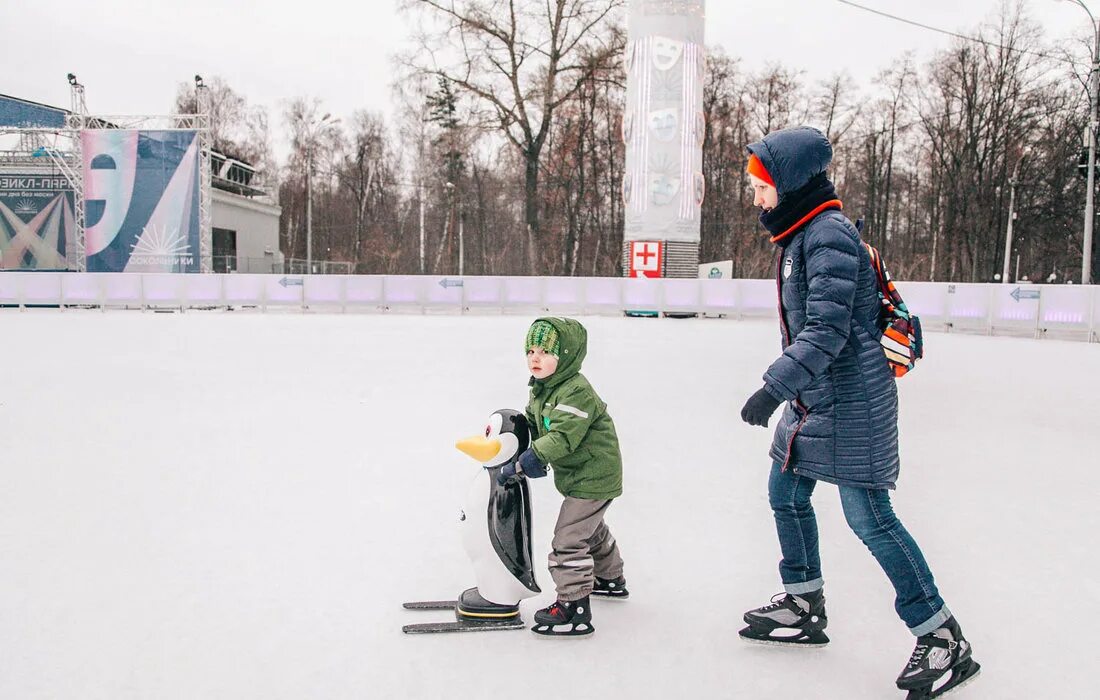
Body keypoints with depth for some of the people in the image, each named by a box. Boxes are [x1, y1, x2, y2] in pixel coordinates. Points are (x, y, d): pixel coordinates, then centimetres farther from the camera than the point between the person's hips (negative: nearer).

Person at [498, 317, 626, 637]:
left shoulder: (576, 391, -27)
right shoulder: (541, 389, 4)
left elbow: (562, 437, -36)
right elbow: (533, 425, 18)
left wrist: (522, 463, -38)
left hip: (594, 477, -11)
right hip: (578, 475, 11)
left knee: (568, 539, -11)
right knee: (591, 529, 28)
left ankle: (574, 608, -3)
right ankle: (611, 579, 51)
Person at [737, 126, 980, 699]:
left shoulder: (829, 235, -18)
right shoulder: (803, 235, 13)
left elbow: (827, 329, -26)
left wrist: (774, 387, -29)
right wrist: (787, 388, 26)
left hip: (850, 401, -10)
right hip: (814, 398, 10)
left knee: (870, 518, -7)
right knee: (786, 493, 17)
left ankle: (943, 640, 4)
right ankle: (804, 607, 33)